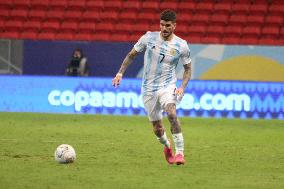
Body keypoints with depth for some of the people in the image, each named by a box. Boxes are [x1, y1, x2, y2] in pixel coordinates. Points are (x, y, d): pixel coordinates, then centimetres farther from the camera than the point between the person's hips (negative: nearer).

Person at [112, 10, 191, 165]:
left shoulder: (181, 46, -4)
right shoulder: (149, 38, -3)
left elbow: (188, 69, 8)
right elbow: (131, 55, 9)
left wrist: (182, 87, -8)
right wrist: (120, 73, 0)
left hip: (168, 86, -2)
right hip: (148, 88, 2)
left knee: (171, 113, -31)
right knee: (157, 128, 5)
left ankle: (180, 152, -27)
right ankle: (167, 147, 39)